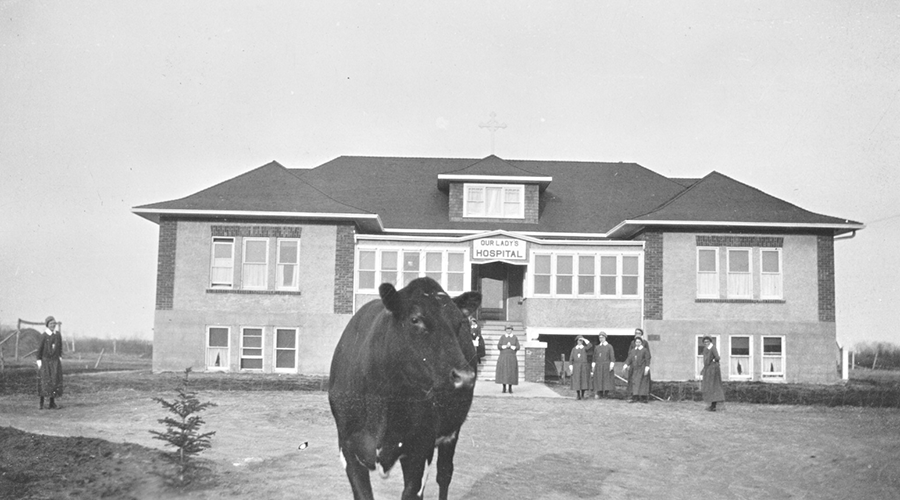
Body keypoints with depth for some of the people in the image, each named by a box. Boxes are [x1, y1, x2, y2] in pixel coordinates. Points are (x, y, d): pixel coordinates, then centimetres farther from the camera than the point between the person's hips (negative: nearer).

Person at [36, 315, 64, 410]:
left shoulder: (58, 335, 4)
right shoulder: (44, 336, -8)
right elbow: (40, 348, -5)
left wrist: (60, 356, 9)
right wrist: (39, 360, -7)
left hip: (55, 361, 4)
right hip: (45, 360, -4)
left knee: (55, 381, 2)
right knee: (44, 381, -6)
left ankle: (52, 403, 7)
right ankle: (41, 403, 2)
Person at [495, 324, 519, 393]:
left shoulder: (515, 337, 5)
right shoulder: (502, 337, 3)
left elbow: (517, 347, -1)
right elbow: (499, 346, -5)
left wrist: (511, 346, -17)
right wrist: (506, 346, -19)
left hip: (512, 357, 0)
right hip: (503, 357, 0)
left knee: (511, 372, -2)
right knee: (503, 372, -4)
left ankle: (510, 388, 7)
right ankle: (504, 388, 4)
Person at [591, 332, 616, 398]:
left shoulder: (609, 347, 0)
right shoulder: (597, 347, 12)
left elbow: (612, 357, -4)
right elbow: (595, 357, 13)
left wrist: (611, 365, -13)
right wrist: (593, 366, 7)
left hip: (606, 366, -3)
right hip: (598, 366, 3)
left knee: (607, 380, -4)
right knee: (599, 380, -2)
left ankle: (606, 393, 1)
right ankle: (599, 394, -1)